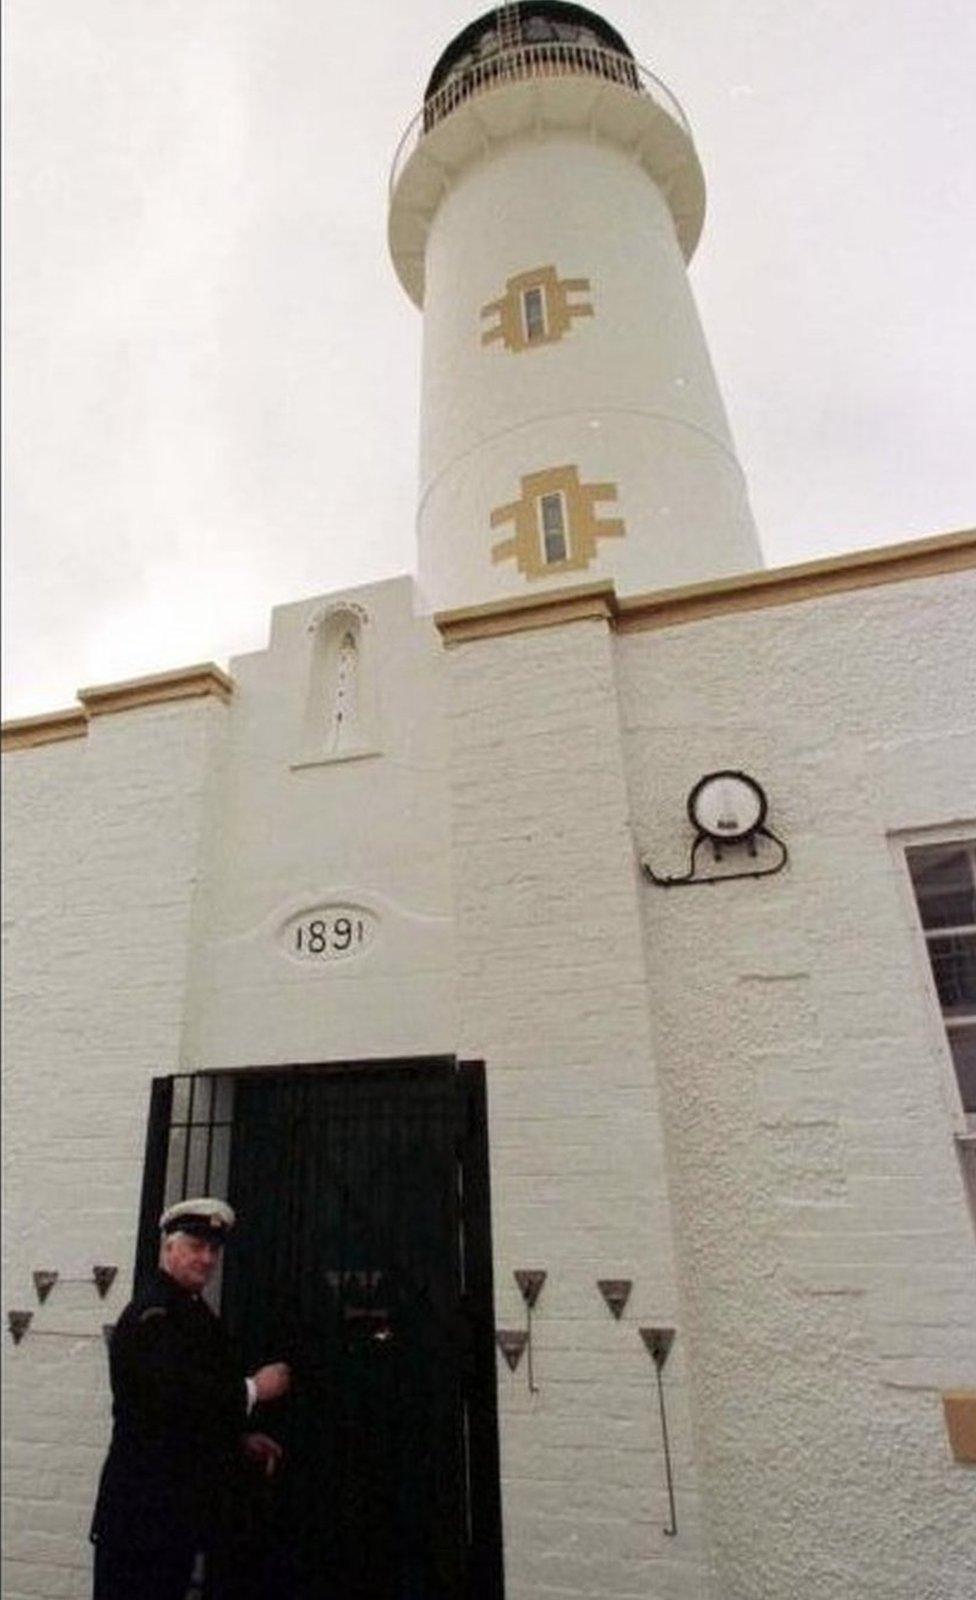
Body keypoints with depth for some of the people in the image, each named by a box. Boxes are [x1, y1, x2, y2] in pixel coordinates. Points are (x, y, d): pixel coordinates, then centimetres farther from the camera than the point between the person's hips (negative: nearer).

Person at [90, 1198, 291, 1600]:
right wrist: (254, 1389, -18)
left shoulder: (195, 1313, 11)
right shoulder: (152, 1314, -19)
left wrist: (241, 1442, 6)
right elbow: (177, 1398, -29)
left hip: (179, 1505, 9)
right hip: (146, 1505, -9)